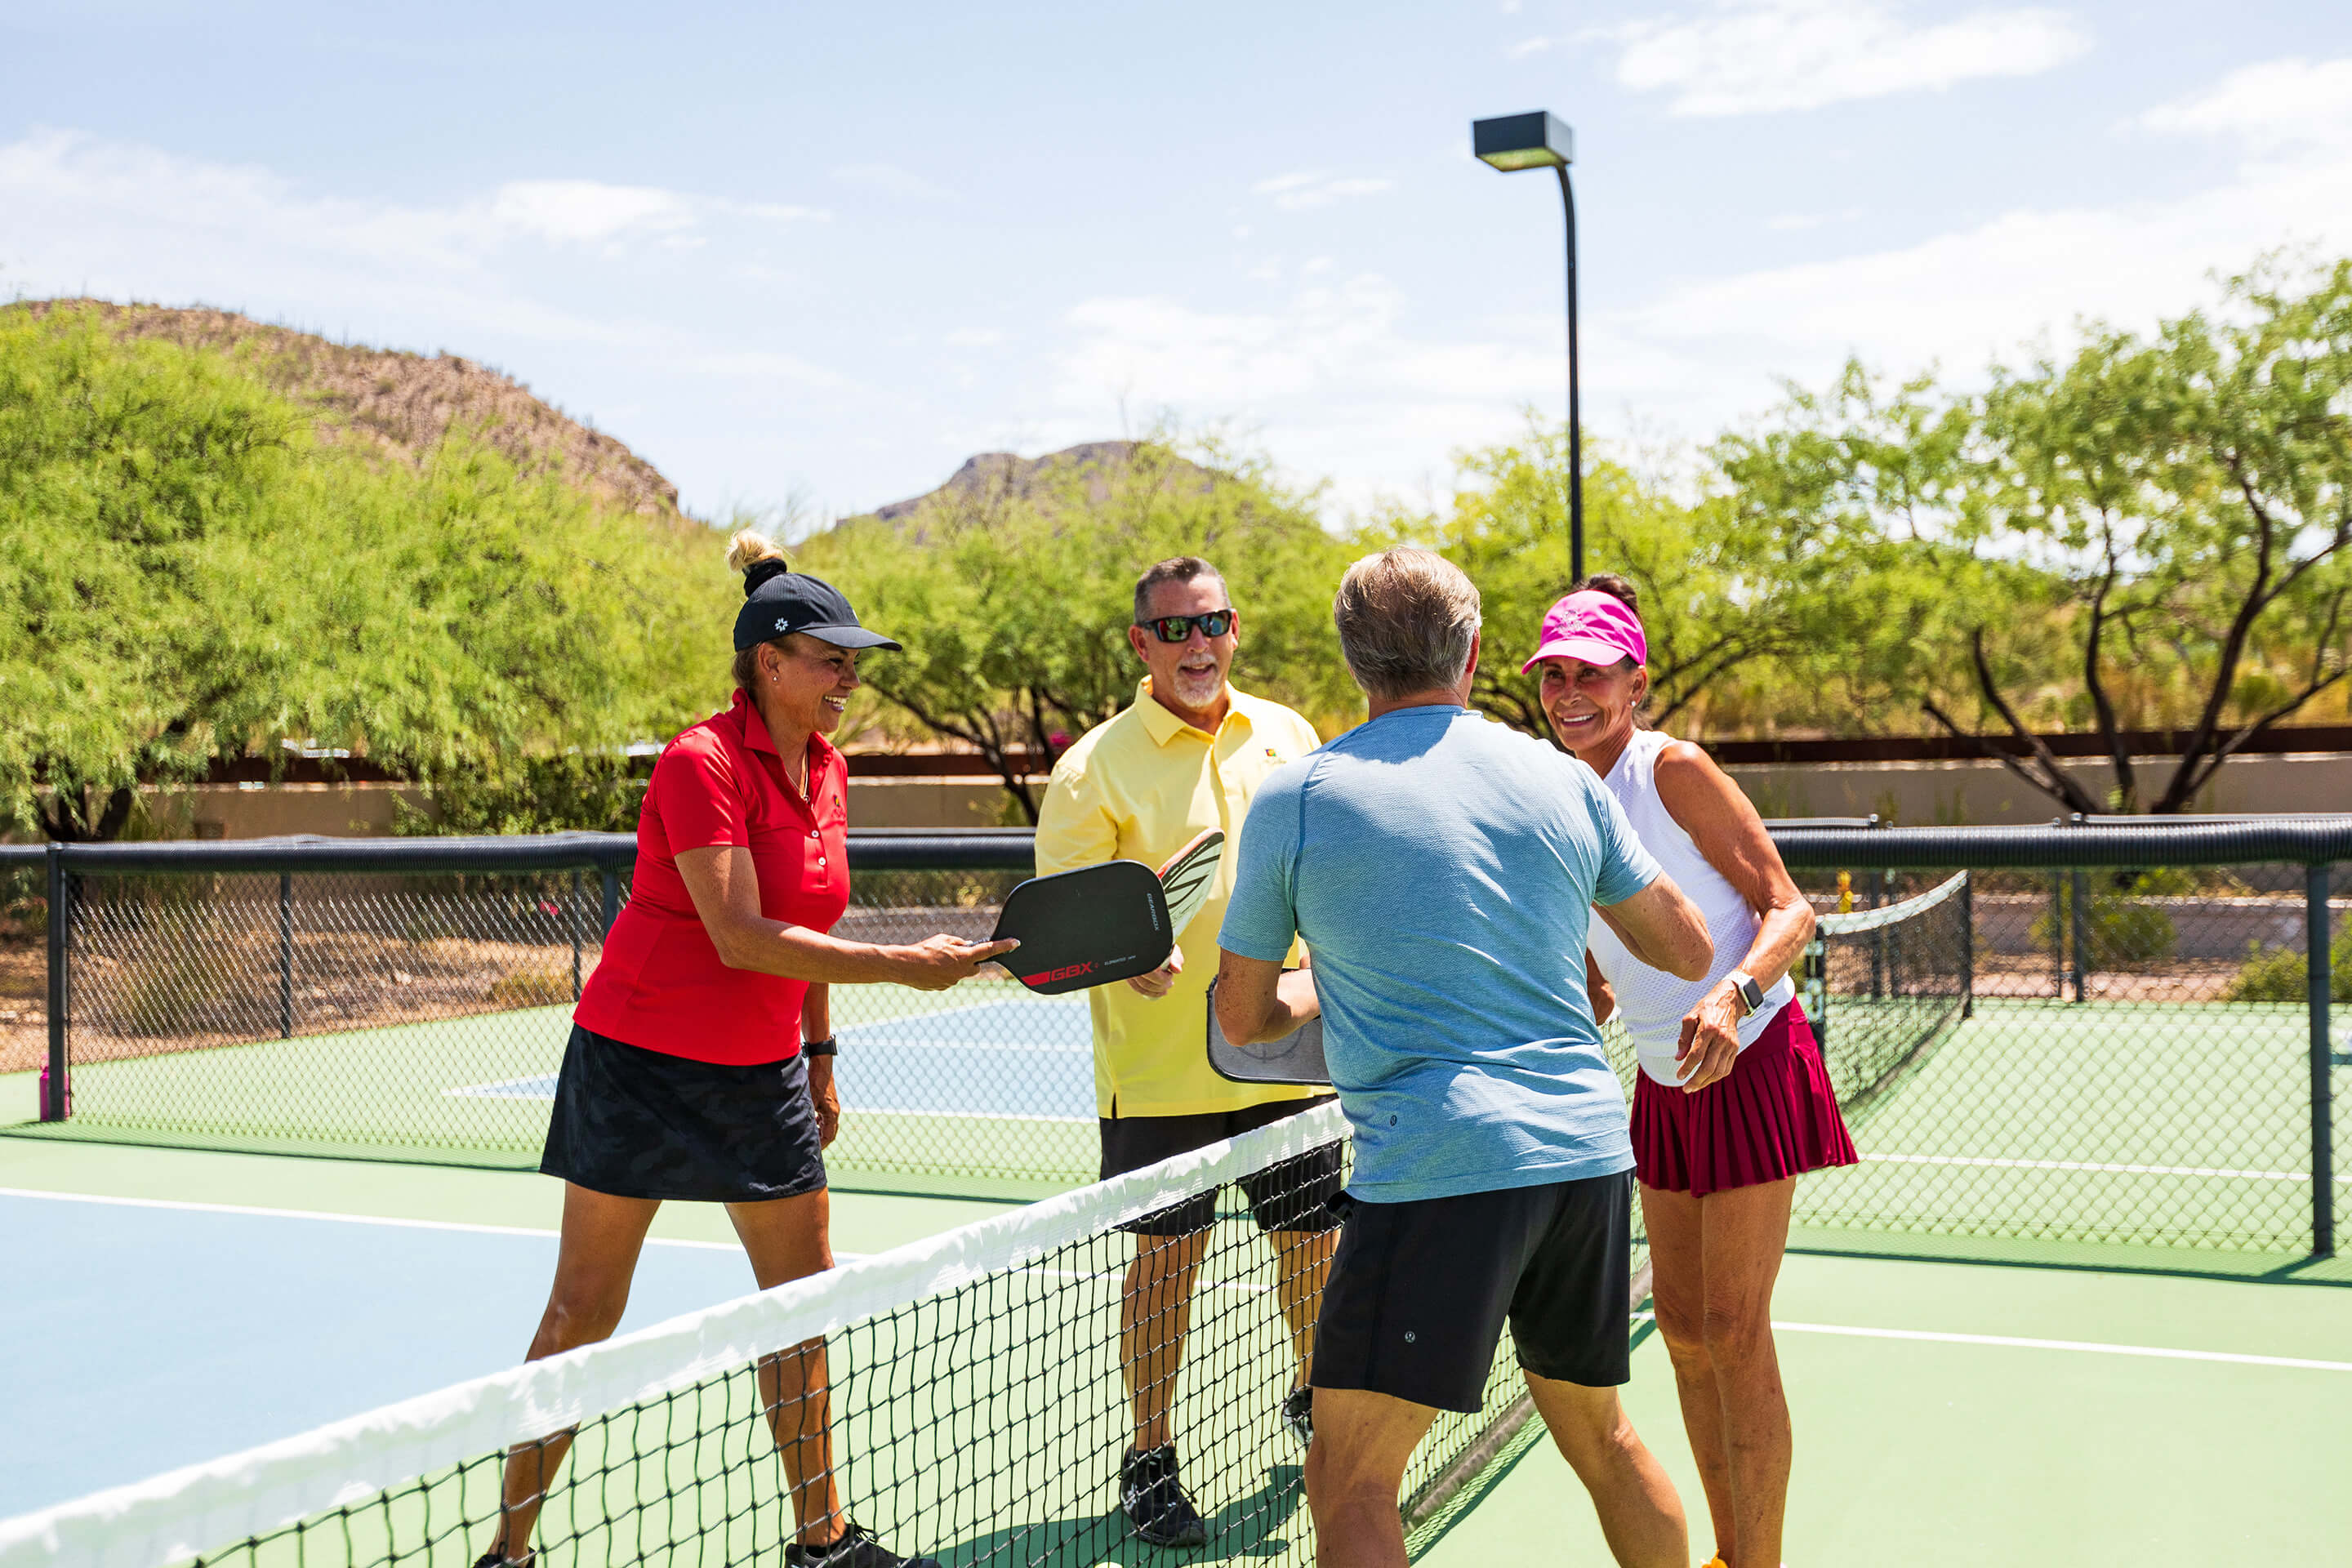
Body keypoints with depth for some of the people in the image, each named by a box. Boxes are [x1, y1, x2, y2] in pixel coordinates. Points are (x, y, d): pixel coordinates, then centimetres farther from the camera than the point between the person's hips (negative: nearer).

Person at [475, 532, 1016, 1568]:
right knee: (584, 1311, 0)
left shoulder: (826, 771, 5)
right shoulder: (701, 764, -18)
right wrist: (900, 965, -27)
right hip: (642, 1063, -7)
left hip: (762, 1074, 7)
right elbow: (743, 938, -26)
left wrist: (820, 1059, 17)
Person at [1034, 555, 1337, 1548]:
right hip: (1160, 1068, -4)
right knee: (1165, 1258, 3)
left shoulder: (1288, 738, 7)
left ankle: (1313, 1400, 41)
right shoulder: (1096, 765, -7)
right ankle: (1148, 1460, 21)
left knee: (1314, 1241, 14)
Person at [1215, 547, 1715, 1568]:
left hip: (1438, 1168, -5)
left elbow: (1244, 1017, 8)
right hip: (1591, 1148, 5)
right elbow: (1689, 951, 17)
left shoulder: (1292, 800, 0)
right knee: (1597, 1430, 25)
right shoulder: (1564, 780, 8)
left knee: (1348, 1482, 1)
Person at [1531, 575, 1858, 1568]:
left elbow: (1790, 907, -16)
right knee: (1681, 1325, 12)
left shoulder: (1675, 769, -16)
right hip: (1661, 1082, 7)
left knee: (1734, 1331, -5)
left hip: (1749, 1067, -7)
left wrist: (1733, 997, -32)